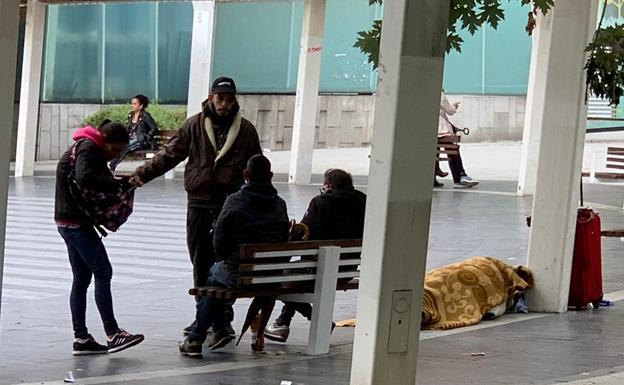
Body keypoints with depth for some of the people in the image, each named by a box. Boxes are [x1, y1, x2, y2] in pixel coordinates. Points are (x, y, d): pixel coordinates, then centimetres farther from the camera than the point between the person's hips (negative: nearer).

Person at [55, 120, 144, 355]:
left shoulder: (96, 151, 18)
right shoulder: (87, 147, -13)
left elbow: (100, 177, 12)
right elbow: (84, 177, -30)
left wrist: (116, 182, -6)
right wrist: (117, 185, -24)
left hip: (69, 221, 10)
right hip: (75, 221, -10)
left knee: (81, 278, 10)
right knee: (103, 272, -9)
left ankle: (81, 338, 12)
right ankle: (112, 334, -9)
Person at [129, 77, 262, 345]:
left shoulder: (245, 130, 6)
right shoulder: (195, 126, 4)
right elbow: (169, 155, 2)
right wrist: (142, 174, -10)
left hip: (230, 204, -1)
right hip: (199, 202, 1)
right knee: (201, 262, 6)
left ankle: (224, 317, 1)